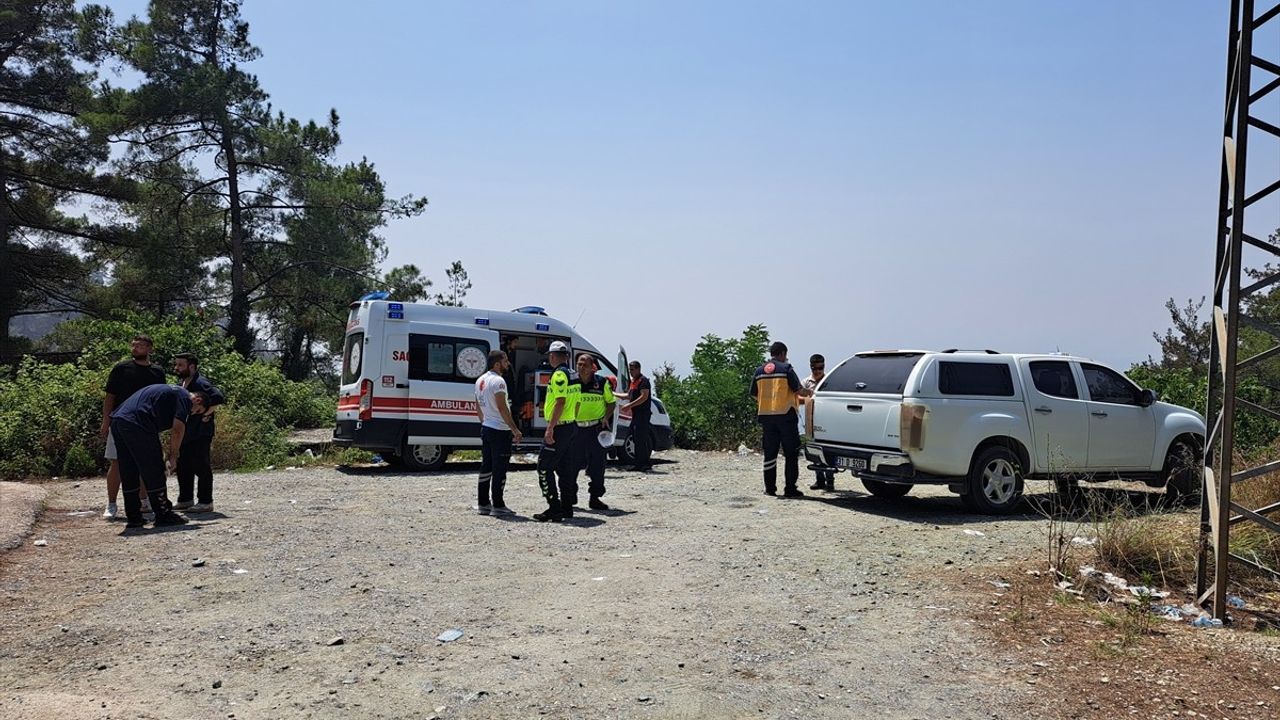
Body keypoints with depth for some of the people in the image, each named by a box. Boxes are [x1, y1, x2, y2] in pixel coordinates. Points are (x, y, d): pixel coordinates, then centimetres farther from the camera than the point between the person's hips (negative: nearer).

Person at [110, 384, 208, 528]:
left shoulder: (172, 391, 30)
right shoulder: (185, 397, 3)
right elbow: (177, 429, -8)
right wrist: (174, 456, 1)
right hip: (136, 424, -9)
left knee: (128, 474, 14)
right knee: (154, 472, 0)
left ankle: (133, 518, 19)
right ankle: (163, 516, 6)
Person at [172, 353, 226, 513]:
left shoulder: (200, 383, -16)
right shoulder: (181, 383, 12)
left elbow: (219, 397, -29)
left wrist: (206, 414, -21)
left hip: (200, 433, -9)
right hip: (184, 433, 9)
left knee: (201, 467, -4)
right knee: (183, 467, 15)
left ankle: (205, 502, 4)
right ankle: (185, 500, 26)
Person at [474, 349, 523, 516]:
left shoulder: (480, 380, 12)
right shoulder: (498, 381, -16)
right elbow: (502, 408, -20)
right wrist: (515, 430, -17)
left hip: (486, 429, 9)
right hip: (500, 430, -9)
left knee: (486, 467, 12)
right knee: (499, 469, -3)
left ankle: (483, 504, 16)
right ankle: (498, 505, 0)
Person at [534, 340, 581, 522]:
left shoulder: (559, 374, -15)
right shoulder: (574, 375, 14)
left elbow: (560, 402, -23)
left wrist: (550, 428, -24)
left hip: (559, 427, -10)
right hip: (571, 426, 10)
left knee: (544, 467, -5)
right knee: (566, 469, 13)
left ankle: (554, 509, -9)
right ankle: (566, 507, 18)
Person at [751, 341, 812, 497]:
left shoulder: (759, 370, 9)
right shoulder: (786, 368, -6)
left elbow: (755, 395, 11)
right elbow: (798, 390, -10)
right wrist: (808, 393, 10)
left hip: (765, 415, 5)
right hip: (785, 414, -5)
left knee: (769, 453, 11)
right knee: (791, 453, 2)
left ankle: (770, 487, 12)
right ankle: (790, 489, 0)